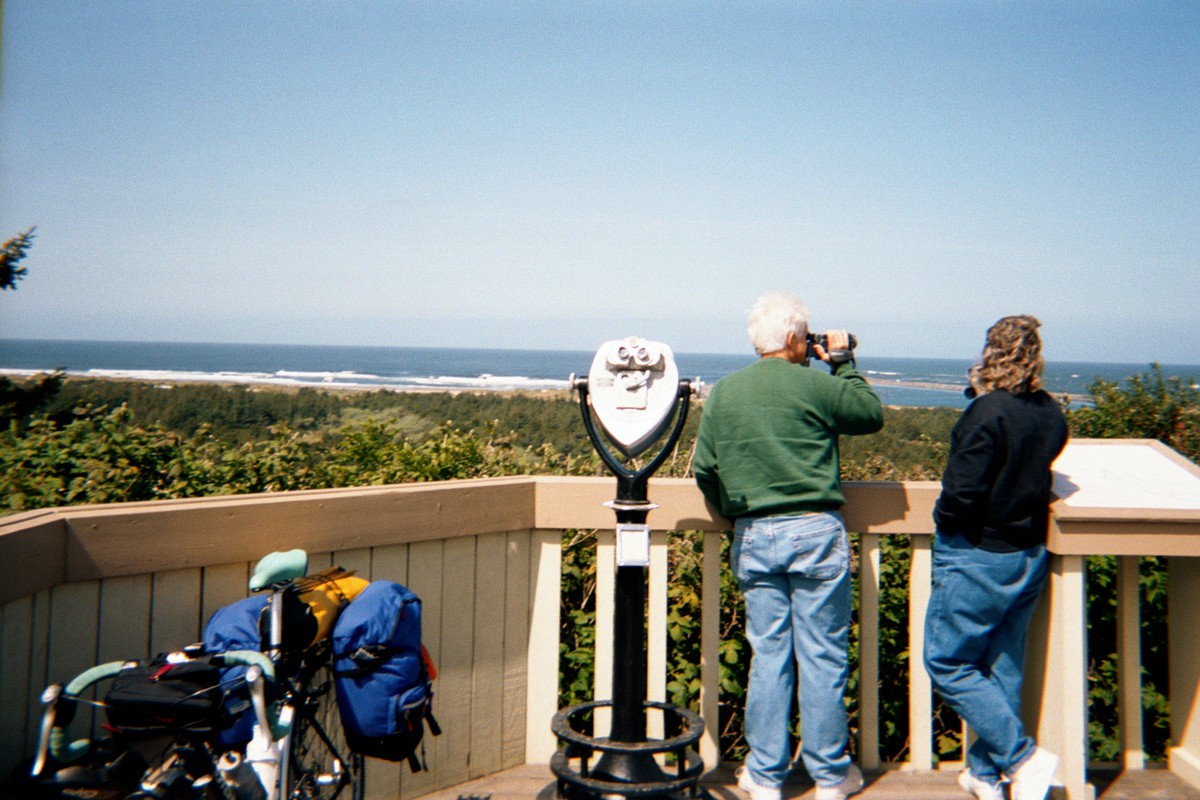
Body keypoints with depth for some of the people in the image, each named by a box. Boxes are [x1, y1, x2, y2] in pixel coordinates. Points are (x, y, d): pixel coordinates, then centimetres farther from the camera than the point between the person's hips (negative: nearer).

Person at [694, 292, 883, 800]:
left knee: (768, 655, 11)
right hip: (815, 530, -3)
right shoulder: (817, 386, -7)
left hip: (753, 537, 4)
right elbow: (873, 415, 10)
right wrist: (843, 362, 18)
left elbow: (704, 470, 7)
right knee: (822, 656, 8)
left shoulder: (723, 392, 5)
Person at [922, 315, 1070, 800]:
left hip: (978, 557, -8)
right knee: (1002, 666, 15)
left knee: (946, 663, 5)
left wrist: (944, 518, -6)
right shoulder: (1052, 415, 0)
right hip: (1030, 556, 8)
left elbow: (963, 493, -23)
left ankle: (1022, 757, 2)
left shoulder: (988, 412, -22)